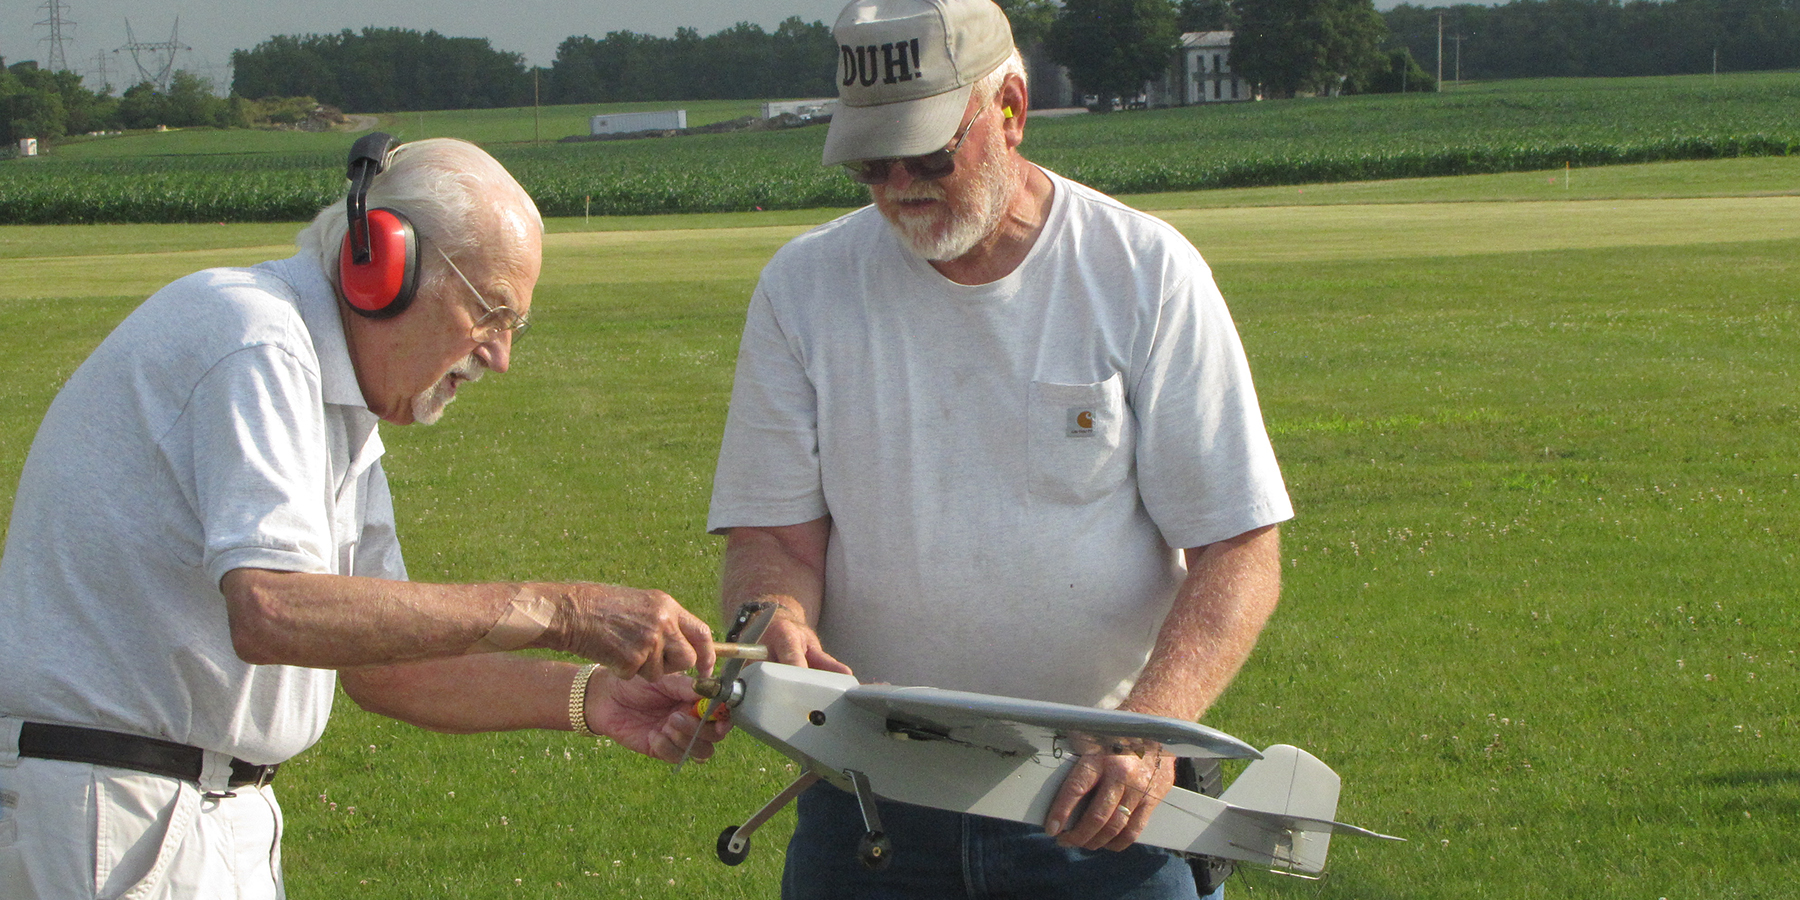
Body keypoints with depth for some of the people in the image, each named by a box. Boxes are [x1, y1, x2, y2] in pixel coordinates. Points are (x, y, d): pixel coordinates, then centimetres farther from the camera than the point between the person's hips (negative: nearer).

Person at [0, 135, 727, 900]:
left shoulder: (340, 405, 15)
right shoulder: (253, 341, -17)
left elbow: (377, 663, 16)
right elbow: (273, 612, -31)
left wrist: (589, 698, 2)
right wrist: (557, 613, -27)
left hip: (221, 807, 10)